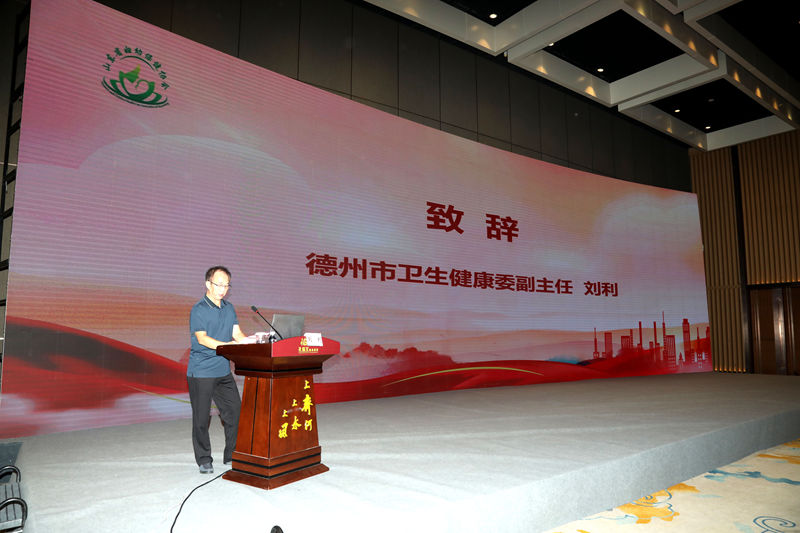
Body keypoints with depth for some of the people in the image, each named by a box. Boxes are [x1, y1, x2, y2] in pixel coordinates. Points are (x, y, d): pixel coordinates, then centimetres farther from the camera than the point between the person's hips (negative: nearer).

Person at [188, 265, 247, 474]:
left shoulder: (229, 308, 12)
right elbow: (201, 338, -18)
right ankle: (204, 460, 17)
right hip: (201, 372, -6)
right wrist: (225, 345, -33)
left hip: (224, 371, 6)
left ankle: (232, 455, 21)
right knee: (201, 417, 3)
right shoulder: (198, 309, -8)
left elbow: (237, 334, 8)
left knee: (235, 411, 7)